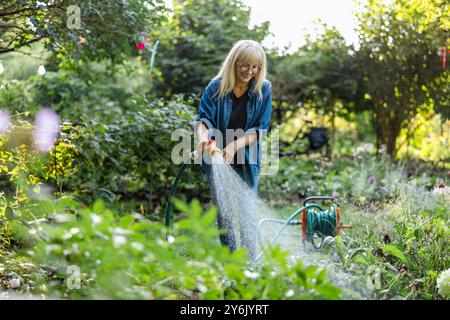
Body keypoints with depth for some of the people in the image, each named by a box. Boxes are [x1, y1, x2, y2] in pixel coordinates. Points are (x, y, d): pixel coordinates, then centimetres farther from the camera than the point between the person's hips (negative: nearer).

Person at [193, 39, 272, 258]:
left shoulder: (264, 90, -5)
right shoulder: (216, 87, -7)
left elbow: (261, 128, -7)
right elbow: (202, 118, -13)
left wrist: (235, 145, -21)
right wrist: (203, 137, -36)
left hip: (247, 161, 0)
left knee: (247, 213, 2)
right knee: (223, 213, 2)